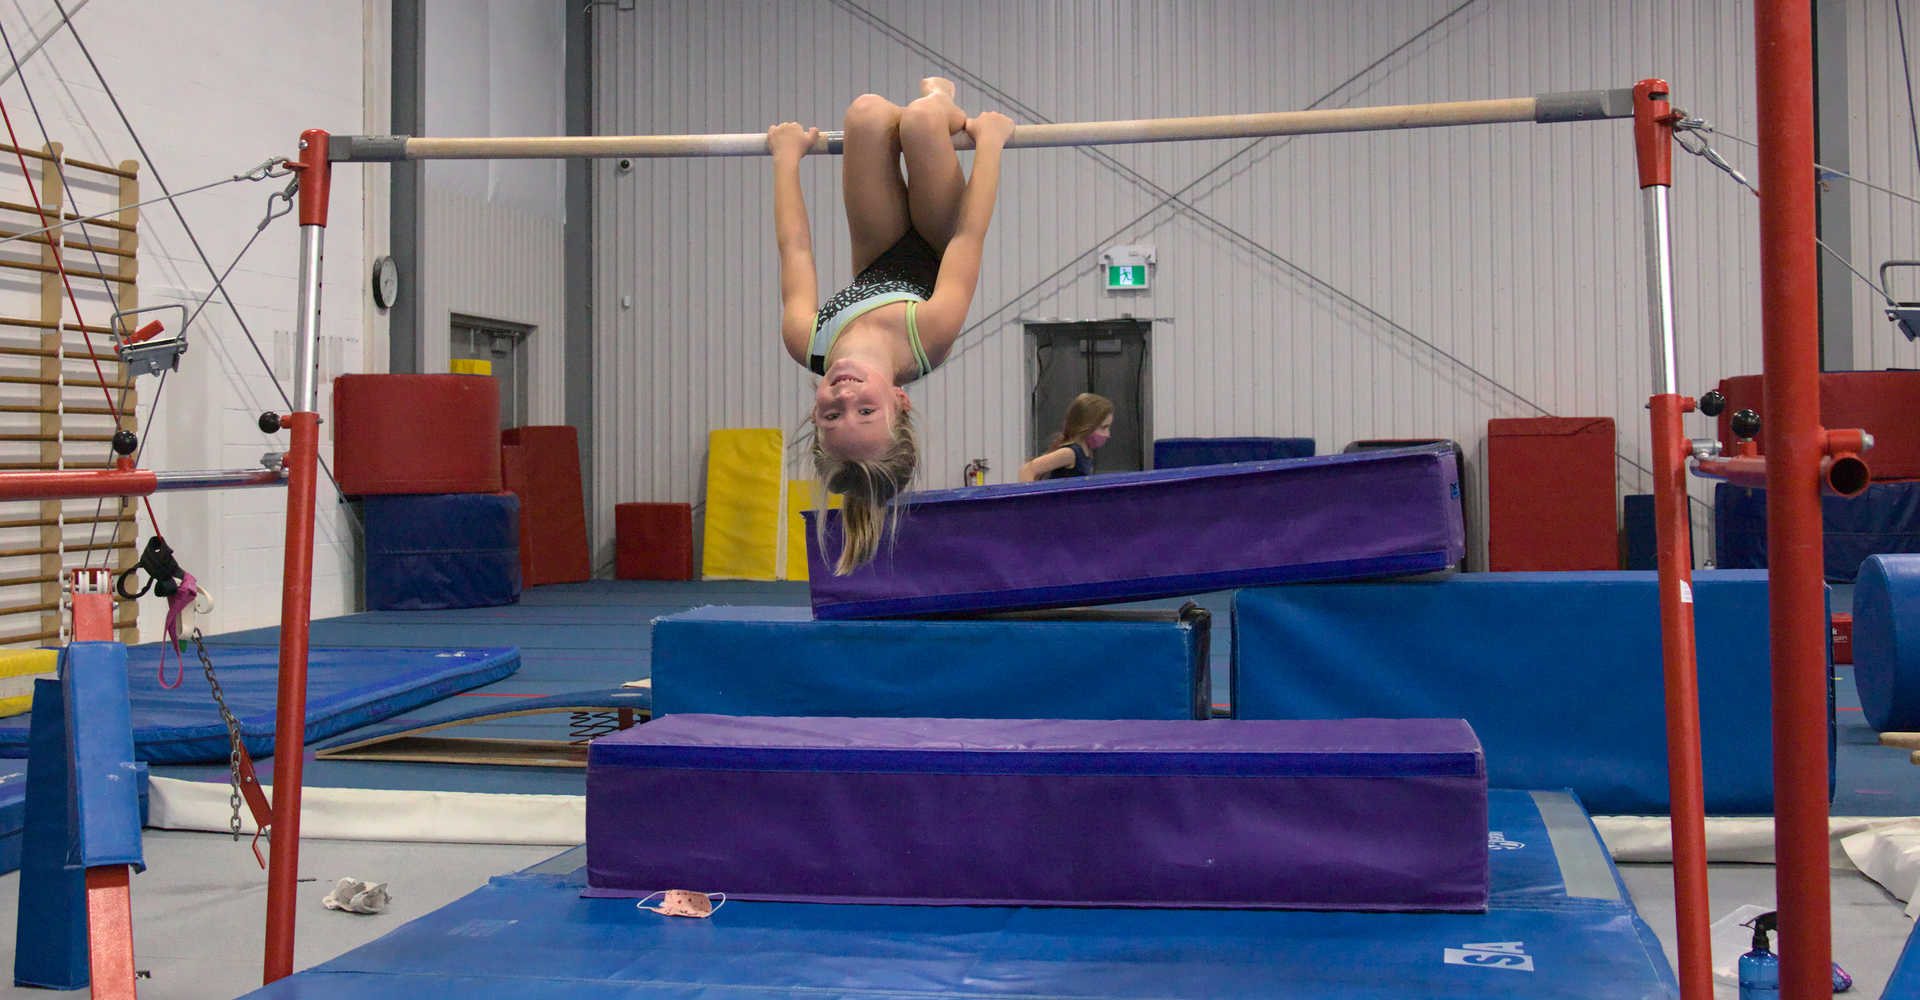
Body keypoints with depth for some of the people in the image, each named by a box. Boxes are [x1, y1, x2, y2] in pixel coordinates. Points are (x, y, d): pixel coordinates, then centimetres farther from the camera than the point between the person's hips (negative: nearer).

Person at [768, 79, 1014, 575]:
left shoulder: (807, 343, -40)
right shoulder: (931, 335, -46)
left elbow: (794, 245, -25)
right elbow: (970, 235, -34)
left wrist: (787, 154, -9)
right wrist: (989, 141, -21)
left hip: (879, 266, 2)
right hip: (939, 250, -2)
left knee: (869, 113, -16)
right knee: (919, 118, -21)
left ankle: (942, 109, 27)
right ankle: (941, 108, 25)